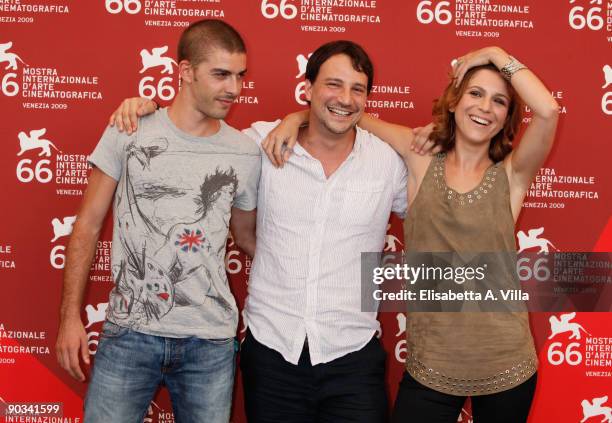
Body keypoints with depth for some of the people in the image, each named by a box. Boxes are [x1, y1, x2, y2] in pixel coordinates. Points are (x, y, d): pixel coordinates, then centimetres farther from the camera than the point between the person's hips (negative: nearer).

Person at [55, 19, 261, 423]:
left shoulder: (246, 154, 1)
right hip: (129, 334, -1)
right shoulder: (128, 132, -3)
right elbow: (89, 225, 3)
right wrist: (71, 316, 0)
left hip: (211, 343, 2)